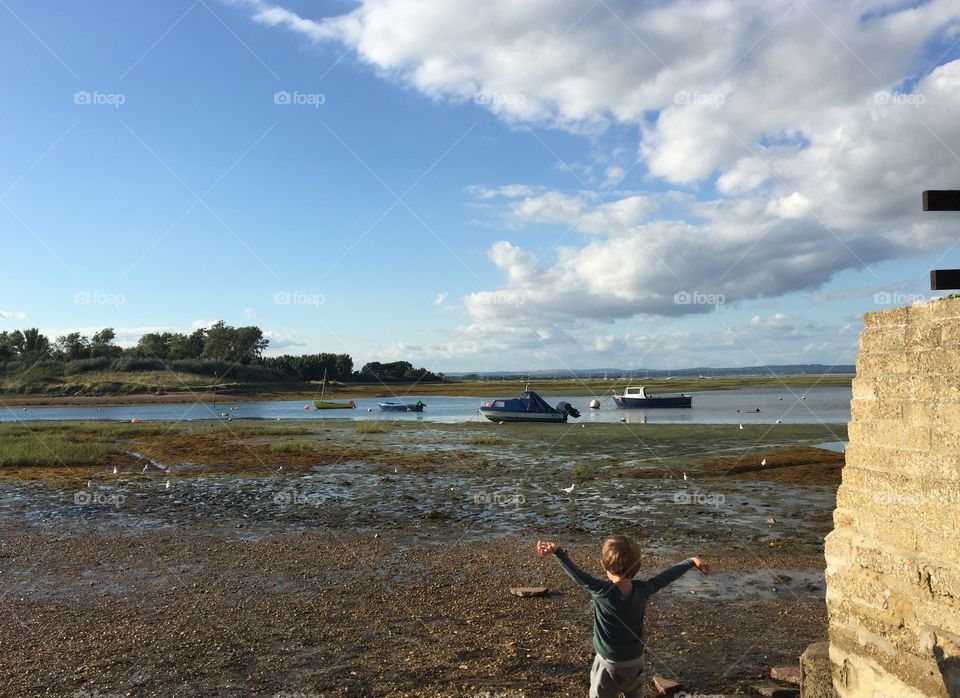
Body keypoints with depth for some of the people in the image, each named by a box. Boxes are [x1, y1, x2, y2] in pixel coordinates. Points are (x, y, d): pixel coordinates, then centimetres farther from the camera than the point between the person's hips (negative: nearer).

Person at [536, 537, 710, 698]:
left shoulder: (602, 592, -28)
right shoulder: (643, 590, -14)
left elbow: (577, 575, -30)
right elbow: (665, 577, -3)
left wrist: (557, 551, -38)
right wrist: (692, 561, 10)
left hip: (610, 663, -5)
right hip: (636, 660, 5)